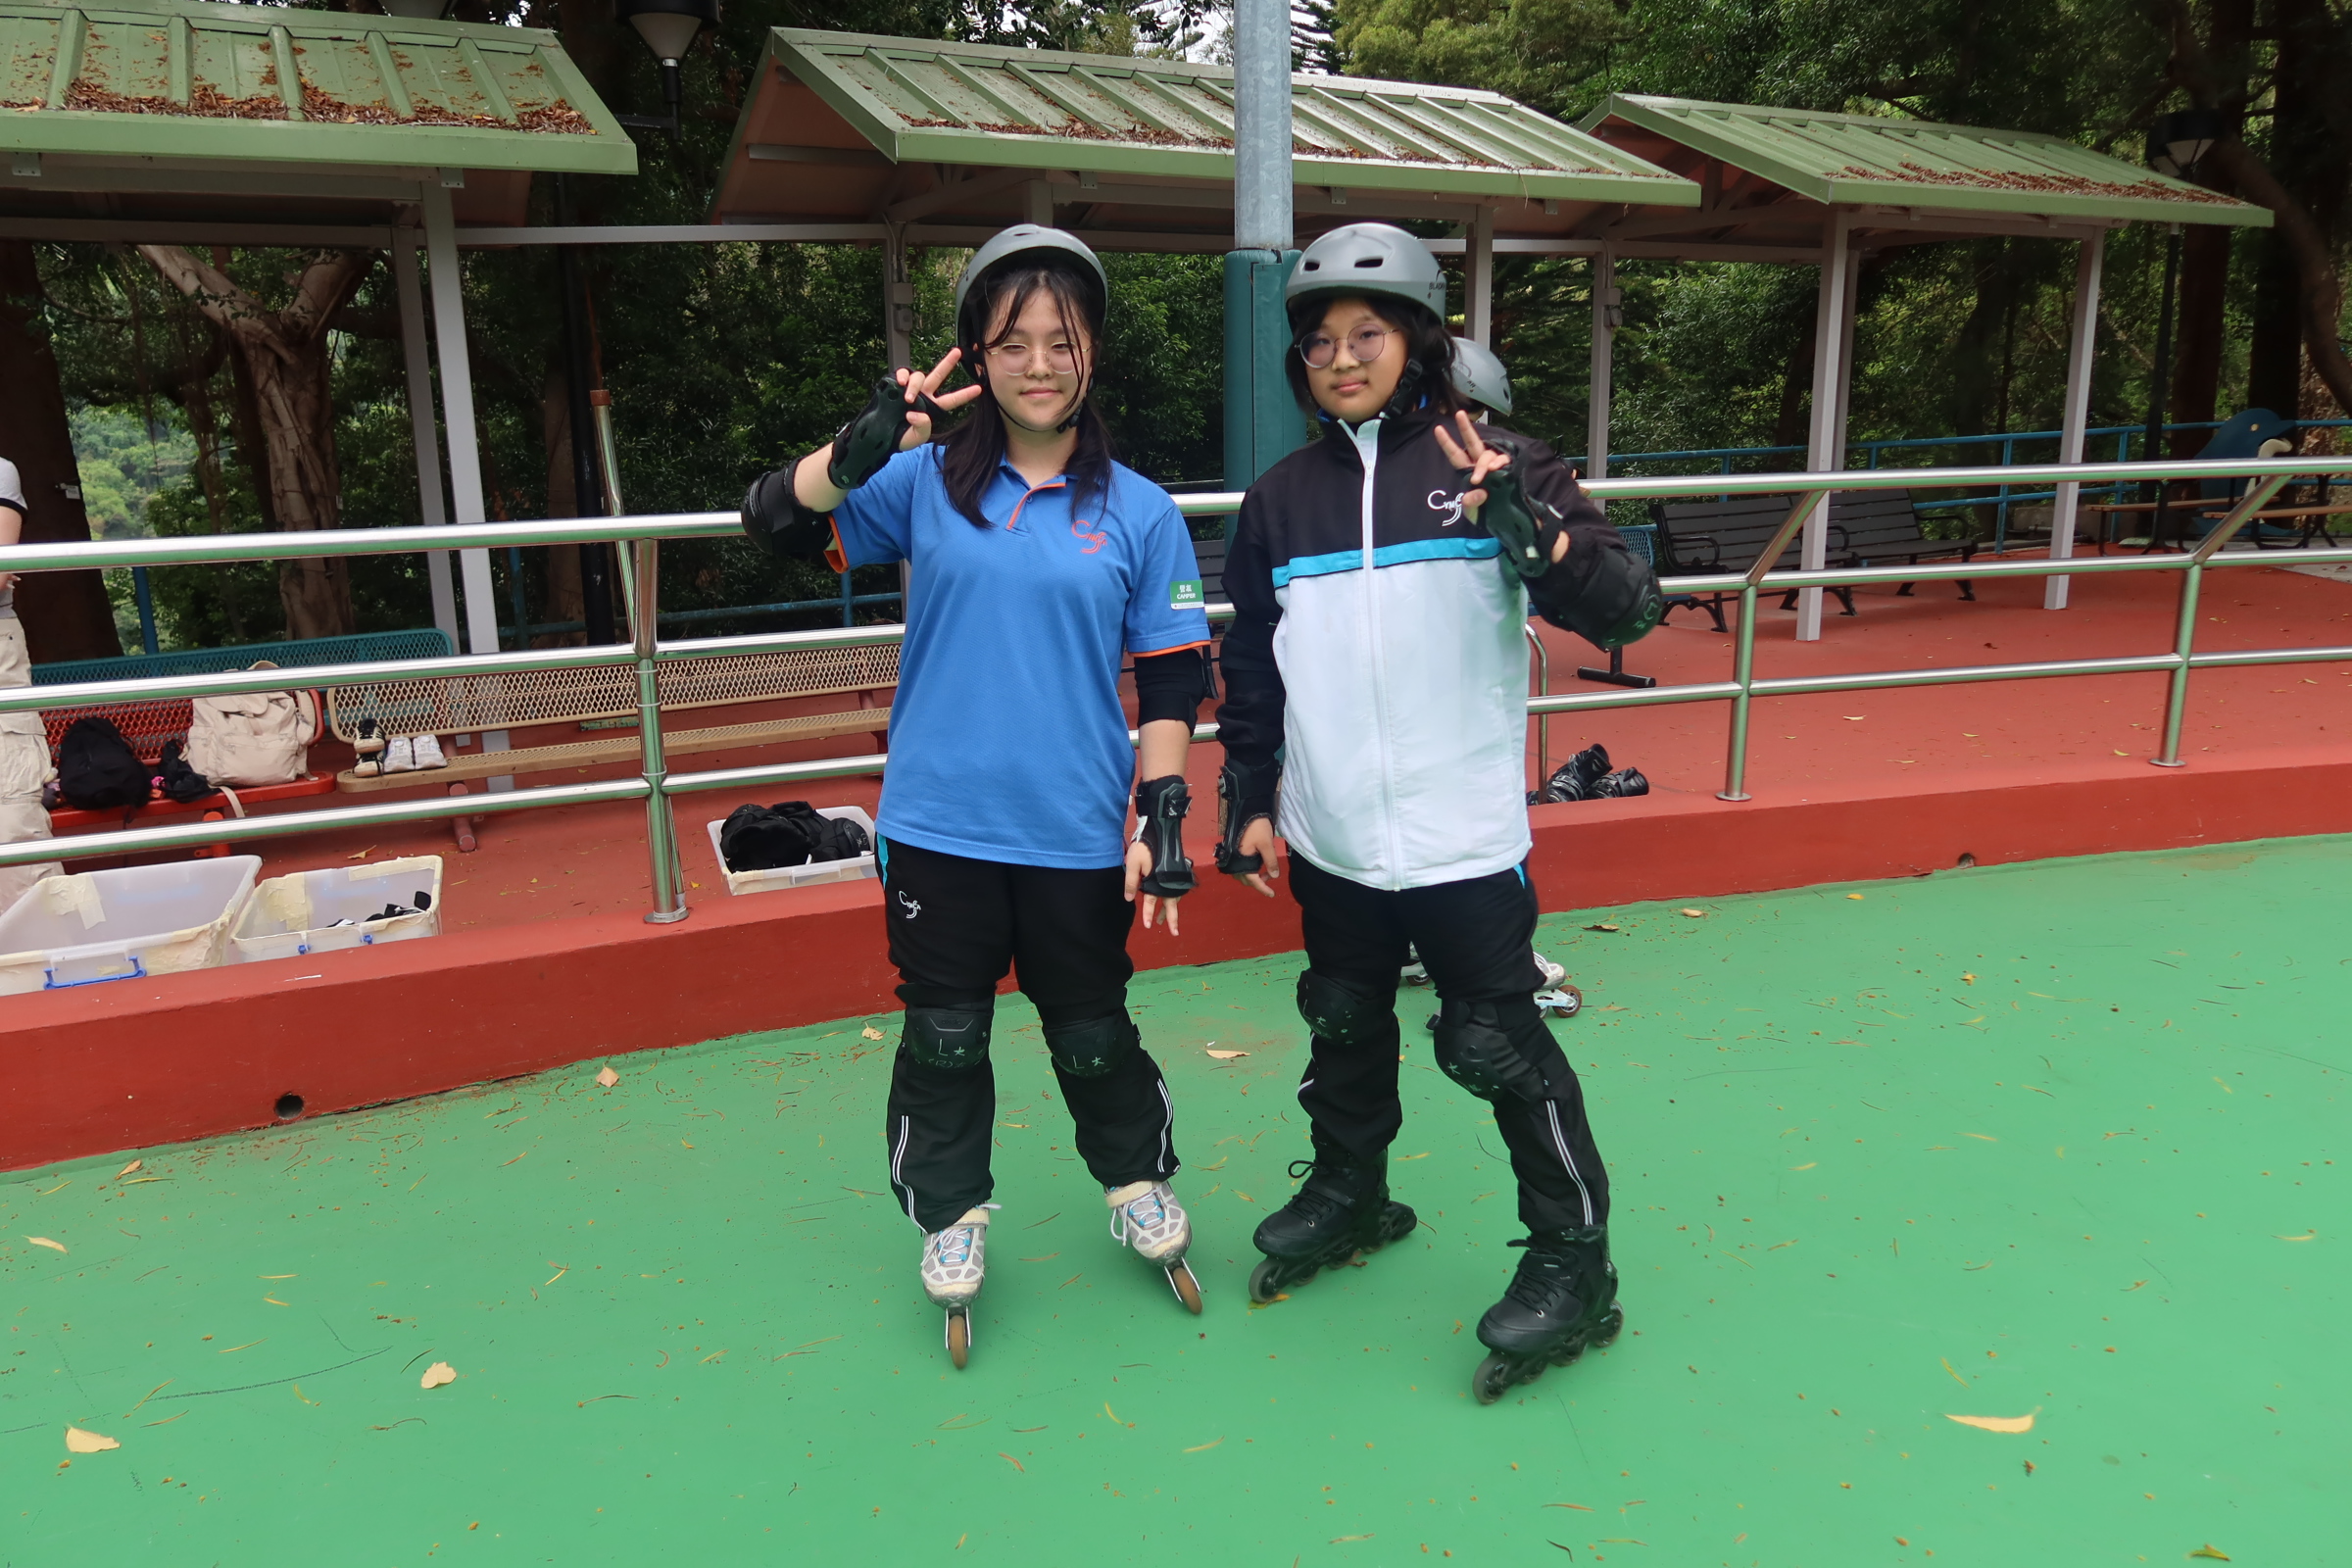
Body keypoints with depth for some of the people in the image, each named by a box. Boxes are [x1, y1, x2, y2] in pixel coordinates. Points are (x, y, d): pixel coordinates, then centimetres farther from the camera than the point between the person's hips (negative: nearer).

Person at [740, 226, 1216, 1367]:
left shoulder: (1139, 513, 0)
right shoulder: (924, 483, -1)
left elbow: (1172, 682, 2)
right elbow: (776, 525, -10)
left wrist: (1163, 816, -5)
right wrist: (864, 444, -27)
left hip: (1079, 835, 0)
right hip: (939, 828, 1)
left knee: (1092, 1033, 15)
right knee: (943, 1036, 12)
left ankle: (1139, 1185, 41)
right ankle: (952, 1215, 35)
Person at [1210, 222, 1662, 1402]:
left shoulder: (1490, 467, -6)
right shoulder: (1280, 499, 5)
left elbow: (1625, 608, -13)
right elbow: (1251, 669, 12)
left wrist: (1532, 531, -30)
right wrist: (1249, 802, 11)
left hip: (1464, 839, -4)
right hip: (1331, 841, 4)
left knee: (1499, 1047, 2)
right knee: (1345, 1027, 20)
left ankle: (1574, 1267, 20)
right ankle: (1349, 1196, 43)